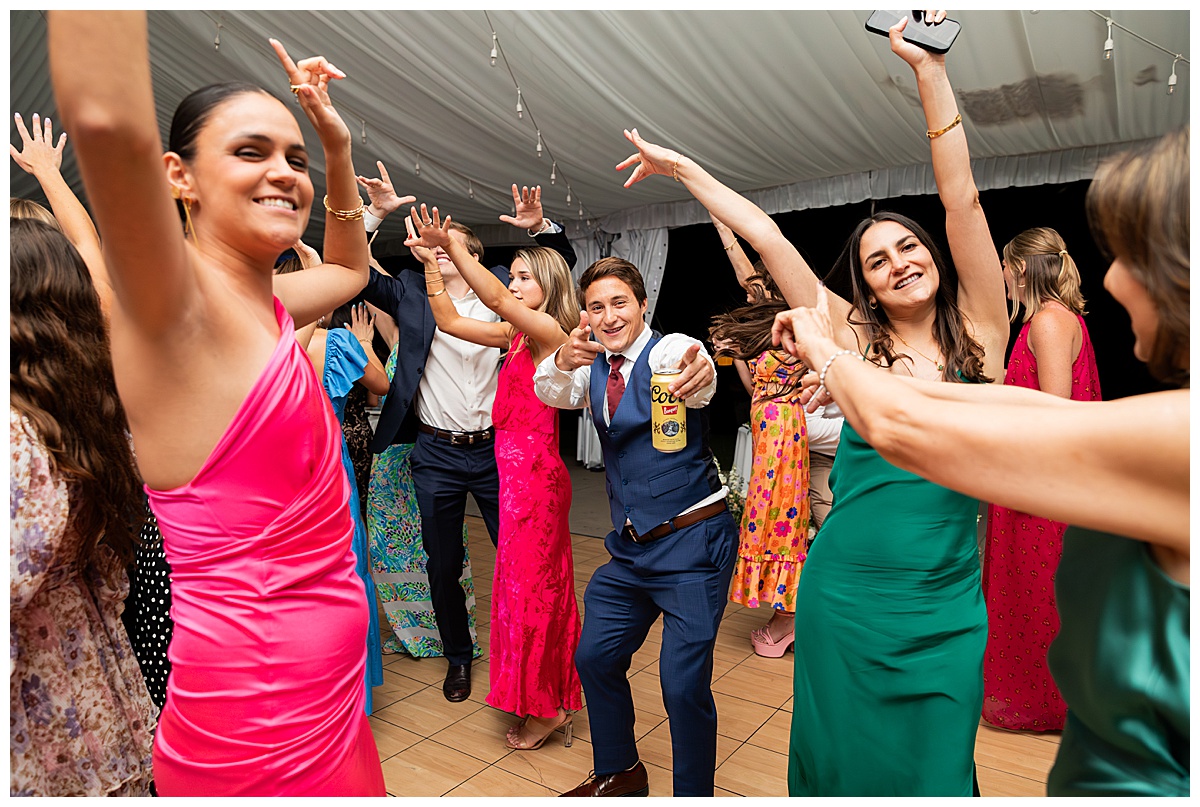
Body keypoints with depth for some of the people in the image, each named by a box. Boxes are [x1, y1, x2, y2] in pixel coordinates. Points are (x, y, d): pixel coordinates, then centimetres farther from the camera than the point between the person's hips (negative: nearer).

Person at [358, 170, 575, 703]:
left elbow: (562, 262, 8)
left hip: (496, 449, 0)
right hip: (436, 454, 1)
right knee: (443, 566, 12)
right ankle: (458, 657, 33)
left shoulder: (501, 289, 6)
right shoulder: (411, 294, 5)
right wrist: (374, 214, -11)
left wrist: (539, 226, -11)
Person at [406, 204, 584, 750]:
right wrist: (432, 263, 4)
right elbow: (449, 321, 12)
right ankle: (551, 701, 34)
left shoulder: (550, 332, -12)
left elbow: (497, 301, -28)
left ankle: (544, 708, 21)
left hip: (534, 473, -9)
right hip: (518, 469, 9)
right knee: (528, 581, 17)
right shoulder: (516, 335, 11)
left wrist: (452, 245, -27)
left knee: (530, 582, 2)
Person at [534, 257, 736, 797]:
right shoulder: (593, 366, 7)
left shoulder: (668, 350, -12)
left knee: (683, 683, -10)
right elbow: (551, 393, -12)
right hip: (631, 546, 7)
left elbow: (691, 373, -35)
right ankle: (619, 773, 37)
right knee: (594, 658, 14)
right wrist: (564, 361, -35)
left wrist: (699, 373, -60)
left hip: (693, 541, -7)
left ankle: (694, 795, 16)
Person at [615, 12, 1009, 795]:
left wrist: (930, 68, -11)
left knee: (933, 769, 12)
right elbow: (770, 240, -2)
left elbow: (962, 202, -9)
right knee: (843, 760, 14)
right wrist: (682, 167, 4)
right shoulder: (855, 341, -1)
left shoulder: (979, 332, -1)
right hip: (844, 595, 0)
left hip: (946, 606, 0)